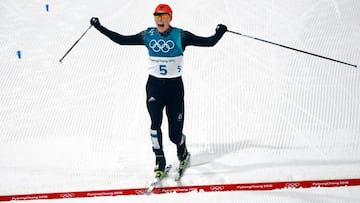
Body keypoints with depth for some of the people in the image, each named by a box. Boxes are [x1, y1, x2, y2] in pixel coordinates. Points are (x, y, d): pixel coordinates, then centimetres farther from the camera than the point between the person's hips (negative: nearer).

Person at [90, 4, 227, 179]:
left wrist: (219, 33, -29)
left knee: (175, 134, -1)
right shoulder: (148, 36, 2)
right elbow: (122, 40, 9)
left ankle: (182, 150, 35)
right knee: (155, 121, -21)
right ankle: (160, 160, -5)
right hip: (154, 85, 2)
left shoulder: (180, 36, -7)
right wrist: (100, 27, 6)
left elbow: (209, 42, -10)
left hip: (174, 86, -2)